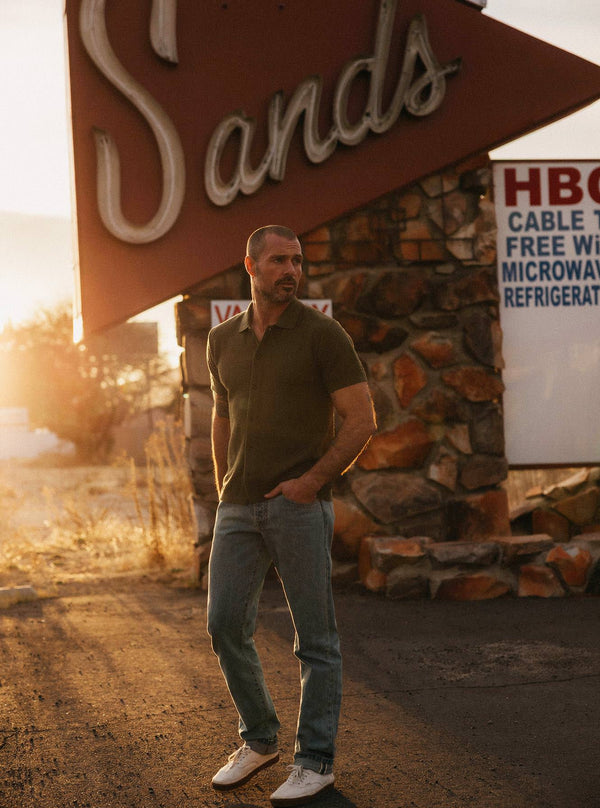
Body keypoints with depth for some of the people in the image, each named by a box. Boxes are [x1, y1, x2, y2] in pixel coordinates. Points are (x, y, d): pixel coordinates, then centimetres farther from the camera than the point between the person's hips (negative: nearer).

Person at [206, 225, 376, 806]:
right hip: (239, 509, 5)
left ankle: (315, 760, 10)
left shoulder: (322, 334, -5)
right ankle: (259, 741, 23)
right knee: (225, 625, 5)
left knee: (314, 636, 0)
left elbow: (362, 420, -6)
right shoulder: (222, 341, 10)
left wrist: (314, 479, -14)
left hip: (300, 503, -5)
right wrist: (223, 488, 15)